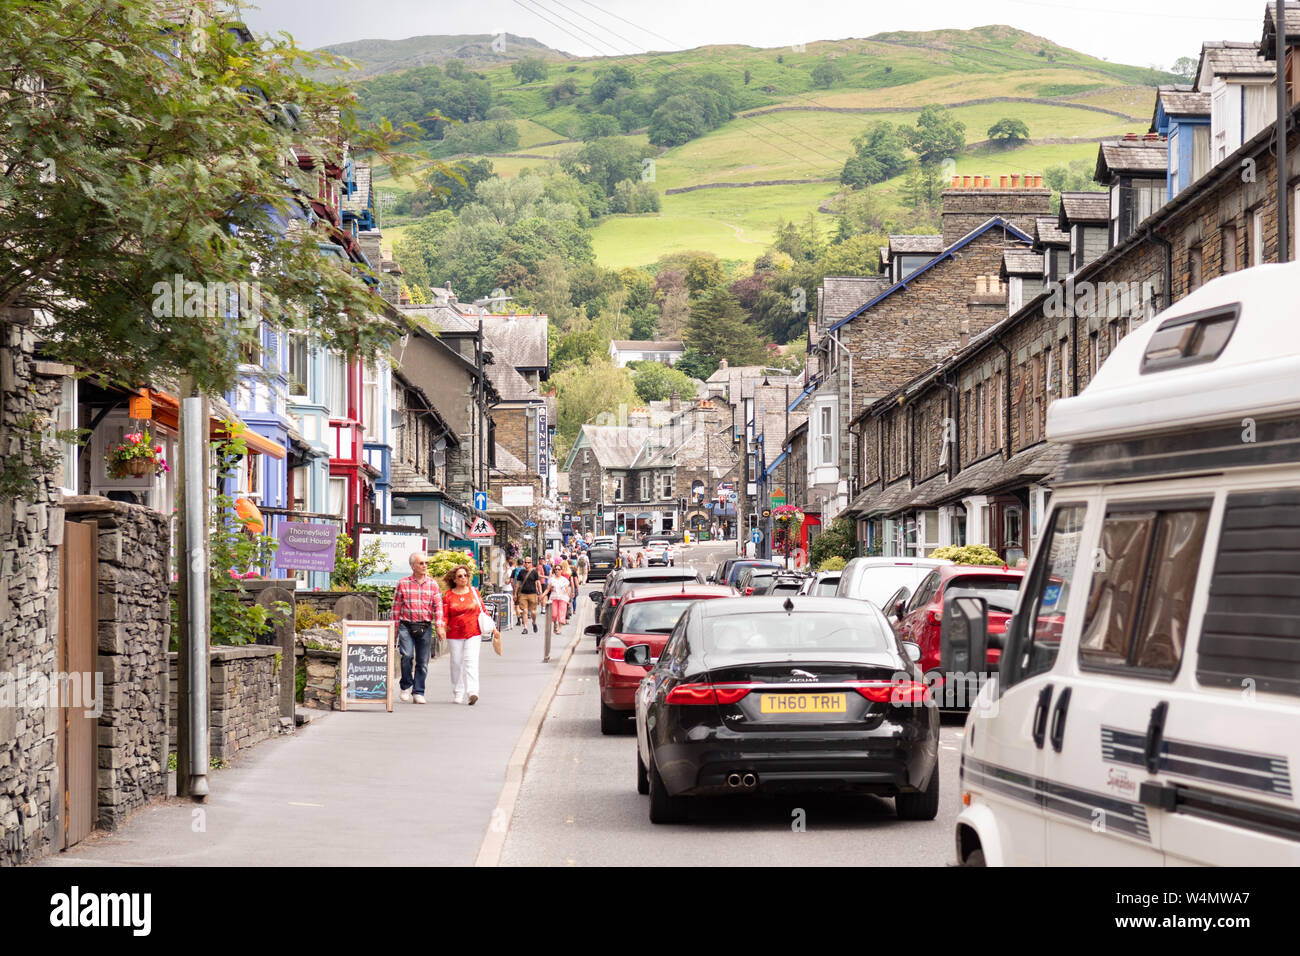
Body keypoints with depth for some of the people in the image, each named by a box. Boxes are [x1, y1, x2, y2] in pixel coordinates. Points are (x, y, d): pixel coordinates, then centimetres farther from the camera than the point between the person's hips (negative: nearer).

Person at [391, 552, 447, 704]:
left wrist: (439, 626, -7)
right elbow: (396, 606, 7)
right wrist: (394, 628, 4)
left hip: (425, 627, 2)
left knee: (422, 661, 2)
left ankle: (418, 693, 12)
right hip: (406, 626, -2)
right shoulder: (403, 583, 4)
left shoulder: (433, 584, 9)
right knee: (407, 655, -19)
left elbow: (438, 606, 5)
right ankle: (406, 687, 1)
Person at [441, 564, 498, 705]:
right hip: (455, 635, 0)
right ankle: (457, 695, 15)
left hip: (473, 633, 0)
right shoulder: (449, 596, 3)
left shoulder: (474, 592, 8)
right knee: (456, 663, 3)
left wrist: (492, 628, 13)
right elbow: (445, 616, 3)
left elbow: (482, 611, 15)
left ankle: (472, 692, -22)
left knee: (471, 661, -13)